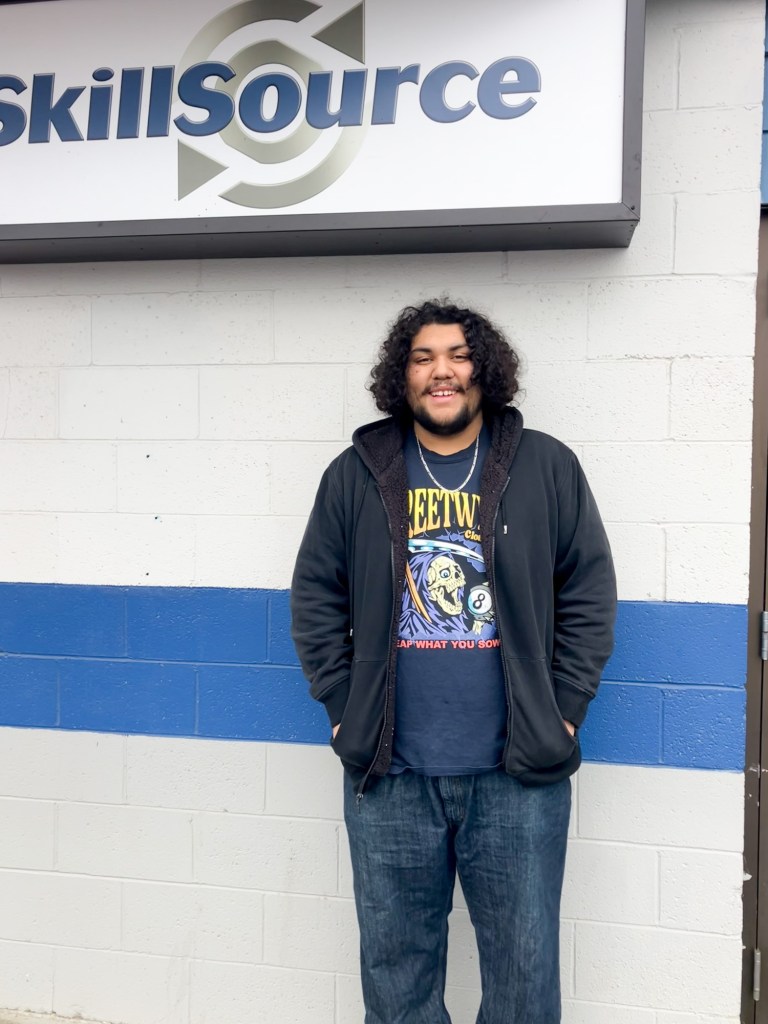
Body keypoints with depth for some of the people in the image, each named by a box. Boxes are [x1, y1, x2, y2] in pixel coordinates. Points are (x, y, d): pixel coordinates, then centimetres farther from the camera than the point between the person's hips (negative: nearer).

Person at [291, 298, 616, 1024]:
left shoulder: (546, 467, 1)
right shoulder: (356, 474, 3)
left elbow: (590, 594, 3)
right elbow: (315, 598, 6)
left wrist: (562, 713, -2)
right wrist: (343, 709, 0)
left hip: (519, 773, 0)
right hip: (389, 773, 1)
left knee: (525, 964, 13)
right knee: (396, 963, 16)